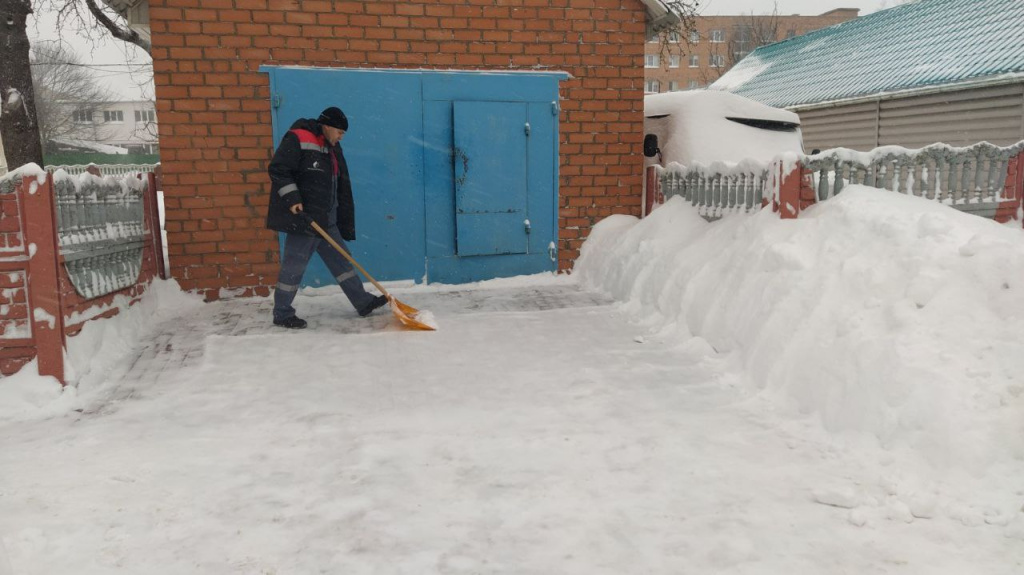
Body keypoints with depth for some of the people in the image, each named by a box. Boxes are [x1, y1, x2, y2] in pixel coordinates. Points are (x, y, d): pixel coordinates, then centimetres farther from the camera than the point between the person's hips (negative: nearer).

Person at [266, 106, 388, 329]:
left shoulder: (332, 150, 16)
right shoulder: (297, 140, -10)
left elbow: (342, 190, 18)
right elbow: (277, 170, -16)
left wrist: (345, 226, 18)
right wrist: (292, 200, -22)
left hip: (325, 220, 9)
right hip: (302, 218, -9)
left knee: (341, 259, 13)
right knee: (294, 265, -2)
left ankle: (363, 302, 21)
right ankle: (282, 314, 11)